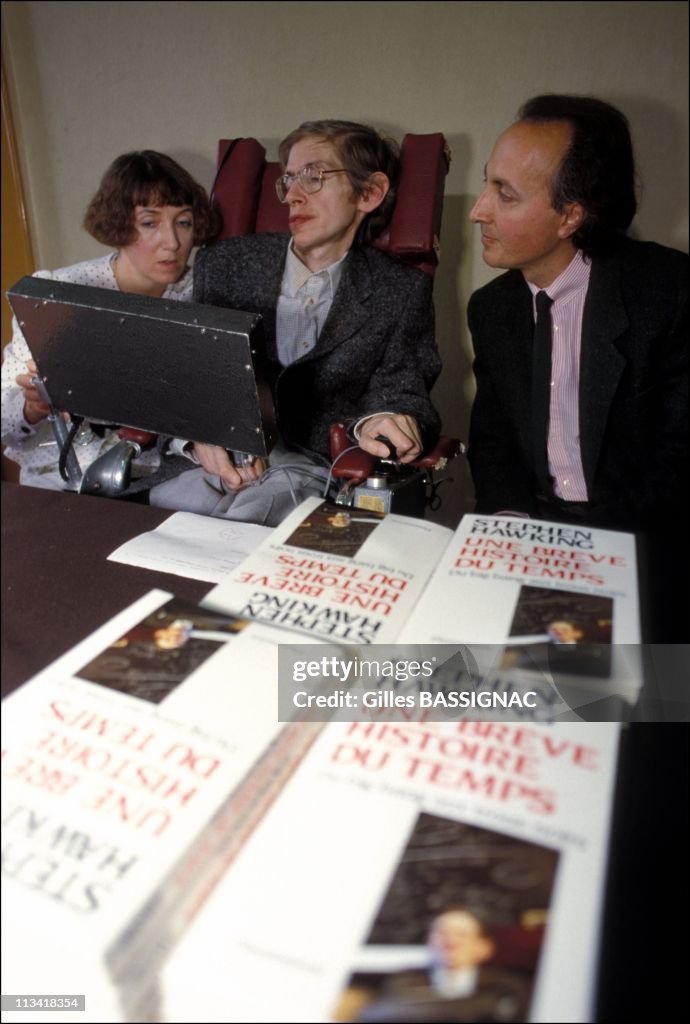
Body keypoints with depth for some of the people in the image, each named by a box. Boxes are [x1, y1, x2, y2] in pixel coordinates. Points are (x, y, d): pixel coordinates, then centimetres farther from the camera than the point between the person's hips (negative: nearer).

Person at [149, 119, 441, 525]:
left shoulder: (401, 293, 9)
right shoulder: (225, 263, 14)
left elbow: (402, 390, 3)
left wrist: (375, 423, -23)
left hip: (311, 468, -1)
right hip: (212, 459, 2)